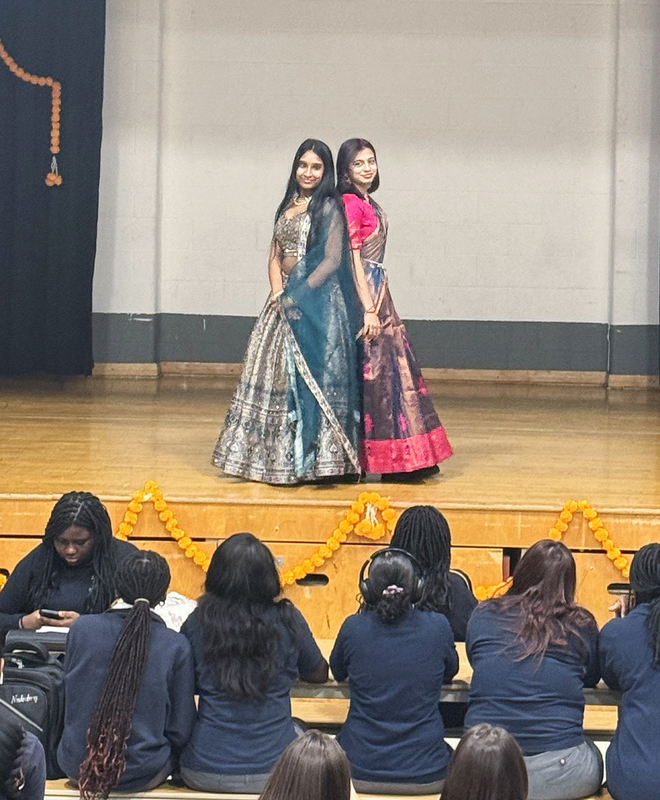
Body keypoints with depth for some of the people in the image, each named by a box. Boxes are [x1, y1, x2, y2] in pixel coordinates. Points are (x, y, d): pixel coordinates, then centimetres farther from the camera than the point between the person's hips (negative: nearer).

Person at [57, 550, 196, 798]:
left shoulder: (81, 629, -7)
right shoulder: (176, 647, -12)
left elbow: (69, 698, 9)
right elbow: (181, 730, -6)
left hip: (76, 767, 2)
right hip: (142, 774, -2)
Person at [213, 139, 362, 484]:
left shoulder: (329, 208, -5)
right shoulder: (288, 206, 15)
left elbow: (332, 260, -11)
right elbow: (275, 256, 13)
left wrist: (299, 294, -16)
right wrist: (278, 293, -4)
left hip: (317, 298, -7)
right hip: (285, 297, 7)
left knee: (309, 374, -7)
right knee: (276, 373, 6)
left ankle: (311, 459, -3)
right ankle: (276, 456, 13)